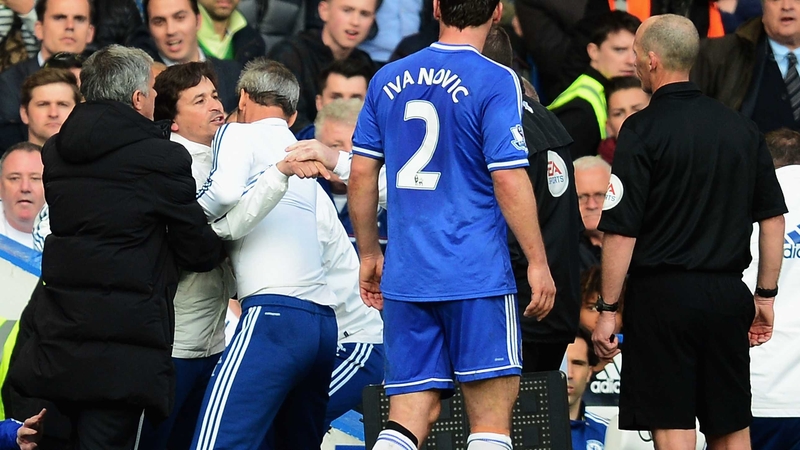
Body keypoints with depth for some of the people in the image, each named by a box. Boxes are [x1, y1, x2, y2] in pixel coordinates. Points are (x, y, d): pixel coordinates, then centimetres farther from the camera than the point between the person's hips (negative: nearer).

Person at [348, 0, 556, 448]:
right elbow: (509, 179, -13)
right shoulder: (496, 81, -7)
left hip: (405, 276, 5)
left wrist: (370, 253, 22)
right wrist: (538, 263, -7)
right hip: (478, 276, -5)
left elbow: (361, 173, 12)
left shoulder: (388, 80, 9)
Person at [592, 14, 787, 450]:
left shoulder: (643, 129, -9)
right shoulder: (741, 128, 7)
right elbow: (773, 218, 11)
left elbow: (621, 232, -12)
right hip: (728, 296, 5)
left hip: (663, 296, -5)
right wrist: (765, 296, 18)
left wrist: (608, 309, -6)